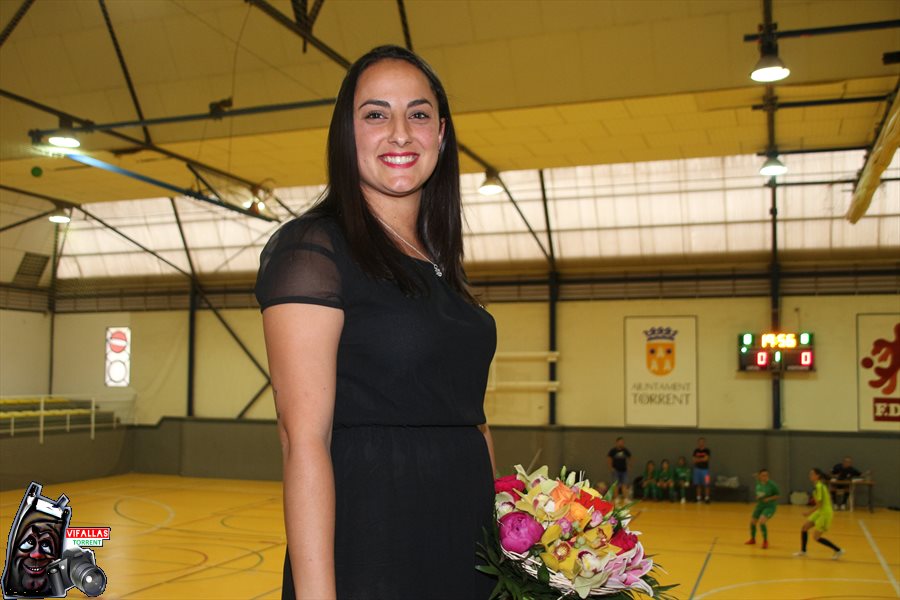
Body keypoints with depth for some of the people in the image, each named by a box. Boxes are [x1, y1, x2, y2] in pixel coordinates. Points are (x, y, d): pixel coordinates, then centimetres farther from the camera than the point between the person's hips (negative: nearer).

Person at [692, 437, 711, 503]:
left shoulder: (707, 450, -4)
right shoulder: (696, 450, 6)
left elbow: (706, 459, -15)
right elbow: (695, 460, 2)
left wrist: (698, 459, -7)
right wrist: (702, 459, -12)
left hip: (705, 469, -3)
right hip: (697, 469, 3)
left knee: (706, 484, -6)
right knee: (698, 484, 5)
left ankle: (707, 498, -1)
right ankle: (698, 497, 12)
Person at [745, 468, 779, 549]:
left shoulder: (772, 484, -22)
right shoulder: (758, 483, -5)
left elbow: (778, 494, -11)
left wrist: (769, 499, -23)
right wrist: (758, 497, -7)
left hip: (770, 506, -6)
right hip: (760, 505, 6)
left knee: (761, 522, -25)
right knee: (752, 522, 12)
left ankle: (765, 541, -3)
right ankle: (752, 539, 40)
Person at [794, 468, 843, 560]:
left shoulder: (818, 487, -21)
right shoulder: (821, 485, 7)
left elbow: (819, 505, -22)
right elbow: (828, 498, 15)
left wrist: (809, 512, -14)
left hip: (825, 513, -9)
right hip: (820, 512, 9)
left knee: (816, 537, -4)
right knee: (804, 528, 9)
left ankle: (838, 551, 7)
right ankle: (803, 551, 20)